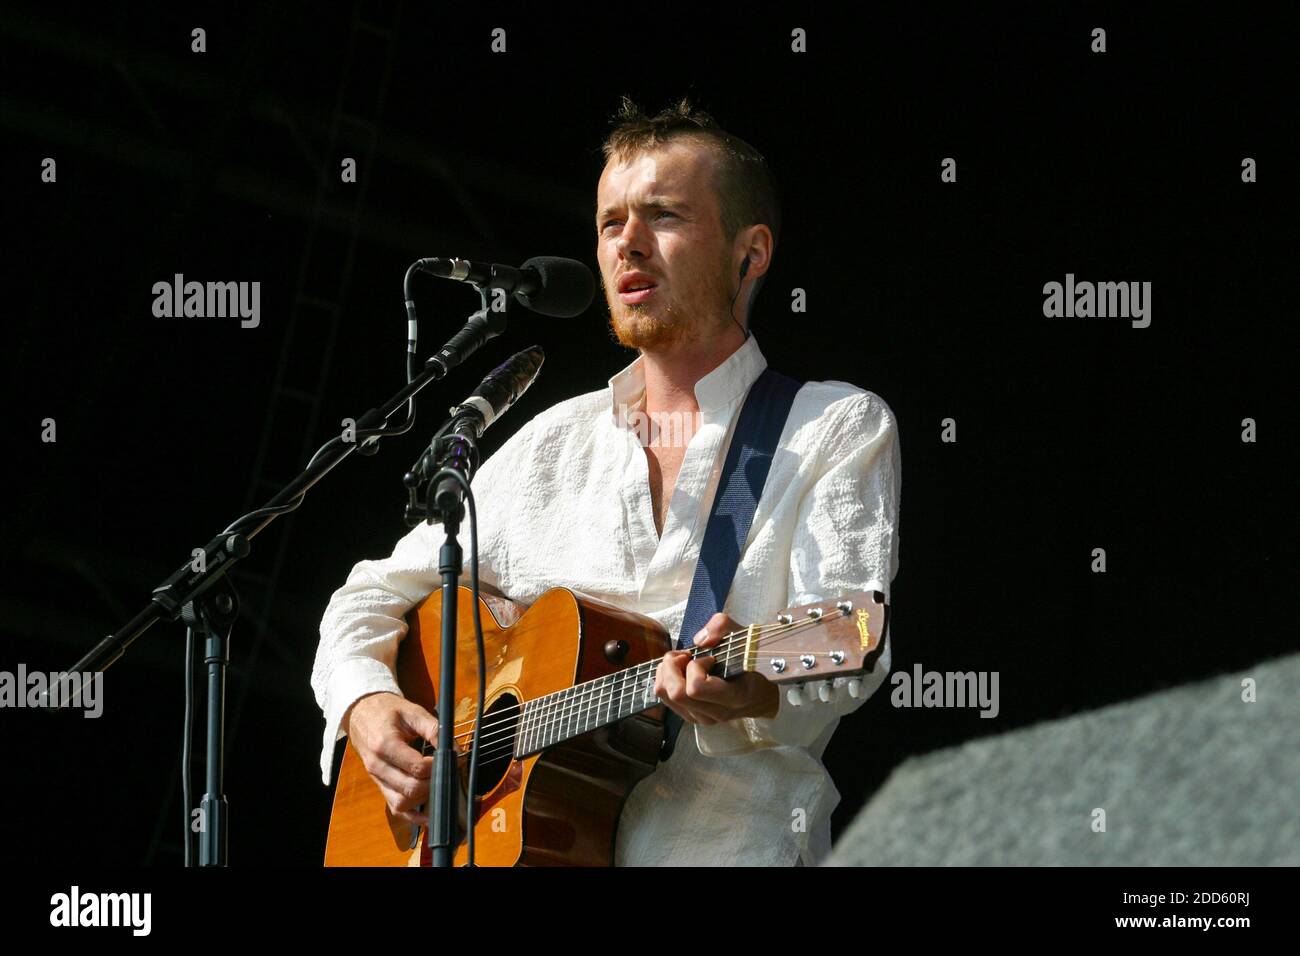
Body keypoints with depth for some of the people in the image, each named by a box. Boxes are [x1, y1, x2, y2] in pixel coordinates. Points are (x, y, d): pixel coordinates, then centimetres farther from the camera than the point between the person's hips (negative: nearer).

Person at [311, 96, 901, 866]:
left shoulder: (841, 427, 6)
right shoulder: (552, 445, 18)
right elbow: (378, 595, 21)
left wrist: (753, 691, -30)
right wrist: (367, 703, -1)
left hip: (728, 840, -4)